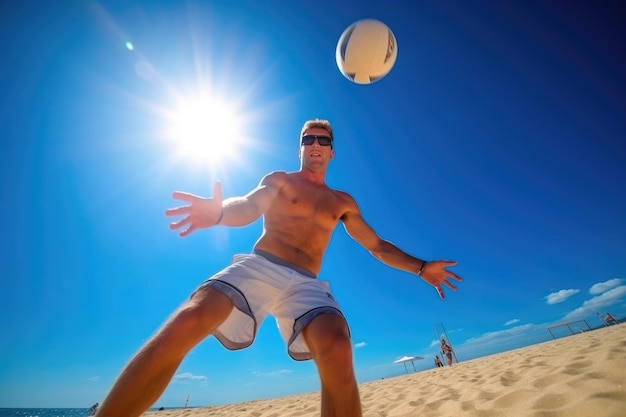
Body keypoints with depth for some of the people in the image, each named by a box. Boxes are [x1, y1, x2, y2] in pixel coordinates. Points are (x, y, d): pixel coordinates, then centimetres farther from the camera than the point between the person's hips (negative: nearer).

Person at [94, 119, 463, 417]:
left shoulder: (343, 202, 21)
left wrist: (421, 267, 16)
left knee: (337, 349, -27)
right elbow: (248, 207, -5)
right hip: (257, 267, -1)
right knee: (187, 322, -26)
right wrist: (220, 212, -28)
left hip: (304, 284, 2)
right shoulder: (278, 180, 14)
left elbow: (378, 245, 23)